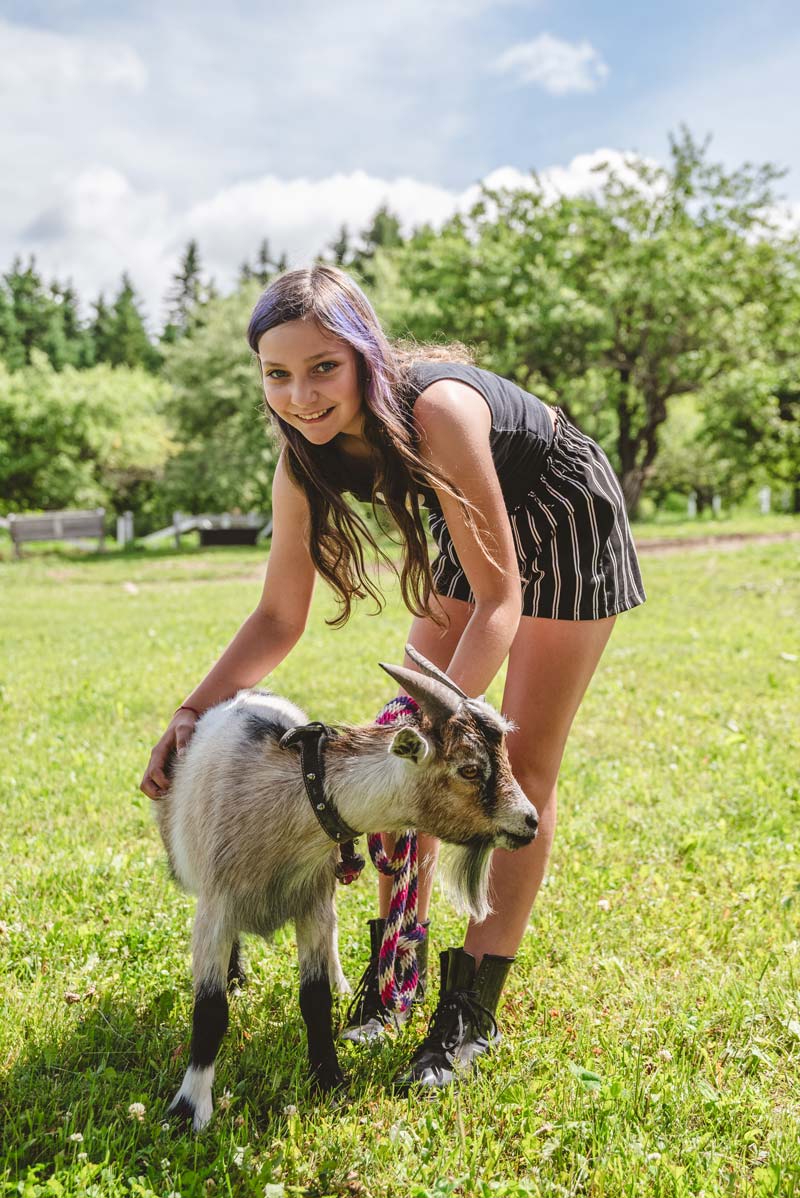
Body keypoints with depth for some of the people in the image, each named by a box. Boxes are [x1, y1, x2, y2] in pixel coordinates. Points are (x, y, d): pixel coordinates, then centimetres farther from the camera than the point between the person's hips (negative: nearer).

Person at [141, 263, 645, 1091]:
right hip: (475, 529, 6)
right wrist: (192, 713, -22)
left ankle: (473, 1008, 4)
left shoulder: (437, 409, -39)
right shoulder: (304, 460, -19)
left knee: (522, 767, -5)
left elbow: (500, 598, -34)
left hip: (566, 525, -6)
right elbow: (279, 619, -11)